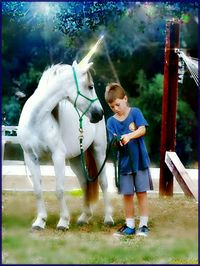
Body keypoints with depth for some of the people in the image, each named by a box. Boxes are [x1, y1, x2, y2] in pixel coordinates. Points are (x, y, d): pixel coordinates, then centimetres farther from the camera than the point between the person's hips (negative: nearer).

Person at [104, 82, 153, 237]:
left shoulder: (135, 112, -4)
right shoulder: (111, 122, 1)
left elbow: (142, 129, -18)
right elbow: (114, 144, -6)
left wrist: (129, 136, -35)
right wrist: (117, 142, -29)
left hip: (140, 160, -2)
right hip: (124, 162, 2)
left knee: (141, 193, 2)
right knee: (127, 195, 8)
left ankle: (143, 225, 9)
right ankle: (130, 226, 18)